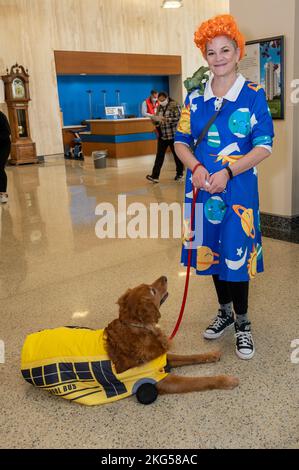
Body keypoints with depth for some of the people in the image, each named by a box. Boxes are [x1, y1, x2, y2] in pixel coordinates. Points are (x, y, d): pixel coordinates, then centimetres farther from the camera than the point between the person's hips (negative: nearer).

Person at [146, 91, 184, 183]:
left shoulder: (174, 105, -8)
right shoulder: (159, 107, 10)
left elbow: (178, 118, -17)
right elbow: (157, 120, 16)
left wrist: (164, 118, -23)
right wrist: (154, 119, -8)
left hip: (173, 135, -5)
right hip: (162, 135, 5)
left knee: (177, 155, 7)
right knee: (159, 155, -2)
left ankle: (180, 174, 23)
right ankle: (155, 176, -5)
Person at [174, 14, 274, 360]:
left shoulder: (253, 95, -3)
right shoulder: (195, 98, 7)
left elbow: (264, 146, -7)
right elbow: (181, 142, 8)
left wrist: (227, 172, -18)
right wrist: (196, 167, -12)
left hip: (238, 190, -4)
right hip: (203, 186, 4)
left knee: (236, 254, 0)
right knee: (211, 250, 13)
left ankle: (242, 322, 21)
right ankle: (224, 312, 34)